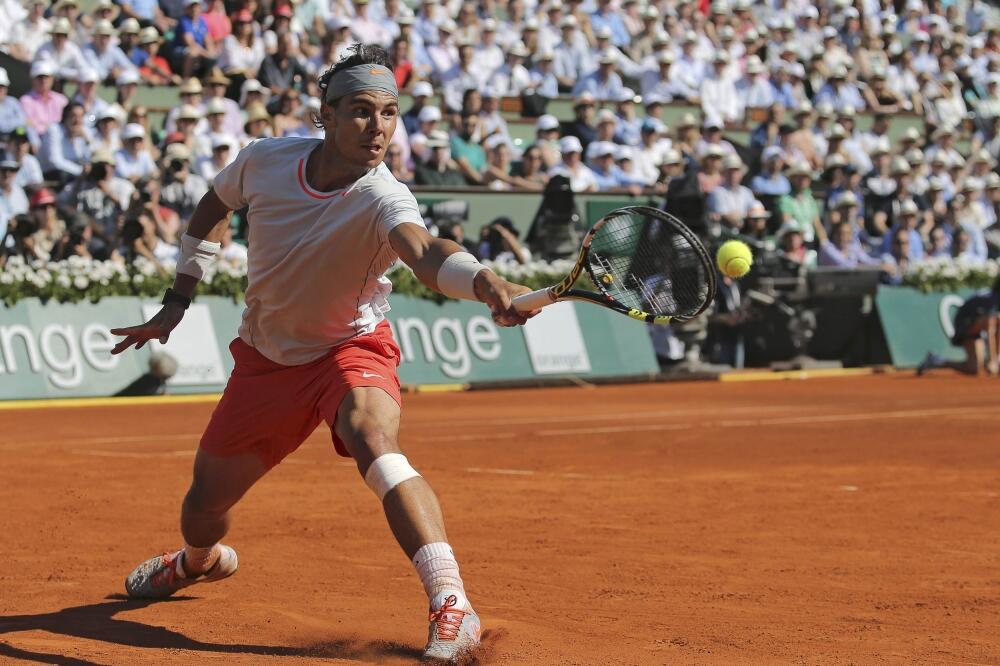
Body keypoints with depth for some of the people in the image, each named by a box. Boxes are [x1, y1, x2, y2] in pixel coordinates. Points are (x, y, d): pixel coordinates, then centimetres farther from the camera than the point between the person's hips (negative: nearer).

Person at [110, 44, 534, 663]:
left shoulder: (383, 199, -29)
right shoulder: (266, 159, -15)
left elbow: (425, 251, -52)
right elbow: (214, 209, 8)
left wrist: (488, 283, -73)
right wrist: (178, 301, 6)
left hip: (351, 349, -4)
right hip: (267, 357, 4)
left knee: (374, 438, -38)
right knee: (203, 508, 14)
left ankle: (452, 605, -39)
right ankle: (201, 562, 53)